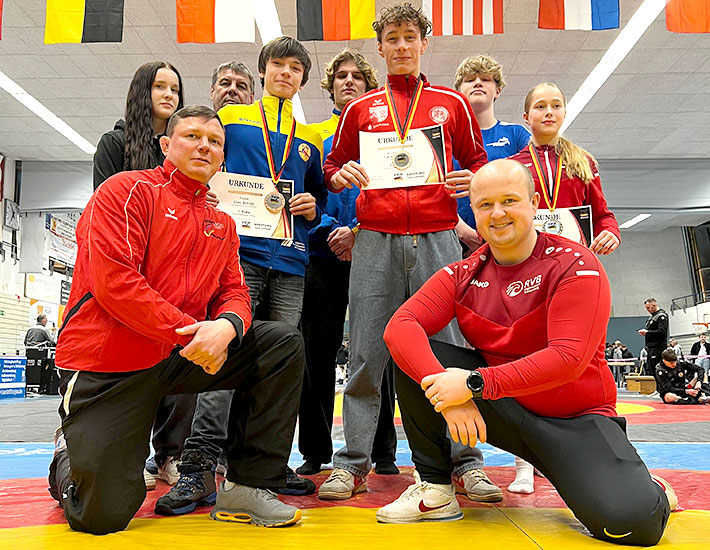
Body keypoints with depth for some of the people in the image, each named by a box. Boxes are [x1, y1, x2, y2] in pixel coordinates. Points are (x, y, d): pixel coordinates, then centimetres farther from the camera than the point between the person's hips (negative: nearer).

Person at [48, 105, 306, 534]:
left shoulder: (223, 225, 14)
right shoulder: (127, 190, -5)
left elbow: (234, 291, 7)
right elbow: (113, 282, -17)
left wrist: (226, 326, -19)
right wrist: (191, 331, -19)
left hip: (180, 356, 6)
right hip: (107, 363, -5)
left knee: (284, 343, -8)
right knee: (103, 516, -9)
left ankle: (250, 487, -4)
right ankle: (70, 455, 29)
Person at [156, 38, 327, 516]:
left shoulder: (310, 140, 22)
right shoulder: (230, 119, 14)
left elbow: (320, 196, 26)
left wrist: (313, 207, 5)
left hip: (290, 261, 4)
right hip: (239, 250, -3)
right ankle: (199, 470, -12)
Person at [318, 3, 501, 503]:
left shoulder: (451, 104, 16)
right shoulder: (361, 108, 17)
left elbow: (478, 161, 20)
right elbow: (333, 166, 21)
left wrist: (472, 182, -3)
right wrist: (341, 175, -2)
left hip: (437, 237, 0)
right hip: (375, 240, 1)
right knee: (366, 354, 0)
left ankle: (466, 462, 6)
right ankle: (353, 463, 8)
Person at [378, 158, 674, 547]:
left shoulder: (576, 266, -13)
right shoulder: (462, 276, 0)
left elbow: (568, 359, -24)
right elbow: (400, 326, -15)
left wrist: (475, 383, -31)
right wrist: (447, 390, -32)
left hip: (575, 419, -3)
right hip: (500, 409, 4)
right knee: (413, 356, -15)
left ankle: (646, 490, 11)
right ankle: (435, 488, -3)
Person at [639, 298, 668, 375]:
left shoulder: (661, 316, -9)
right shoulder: (652, 316, 21)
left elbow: (662, 332, -20)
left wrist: (647, 332, -17)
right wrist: (644, 331, 7)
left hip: (658, 348, -10)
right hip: (651, 348, 10)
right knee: (648, 370, 8)